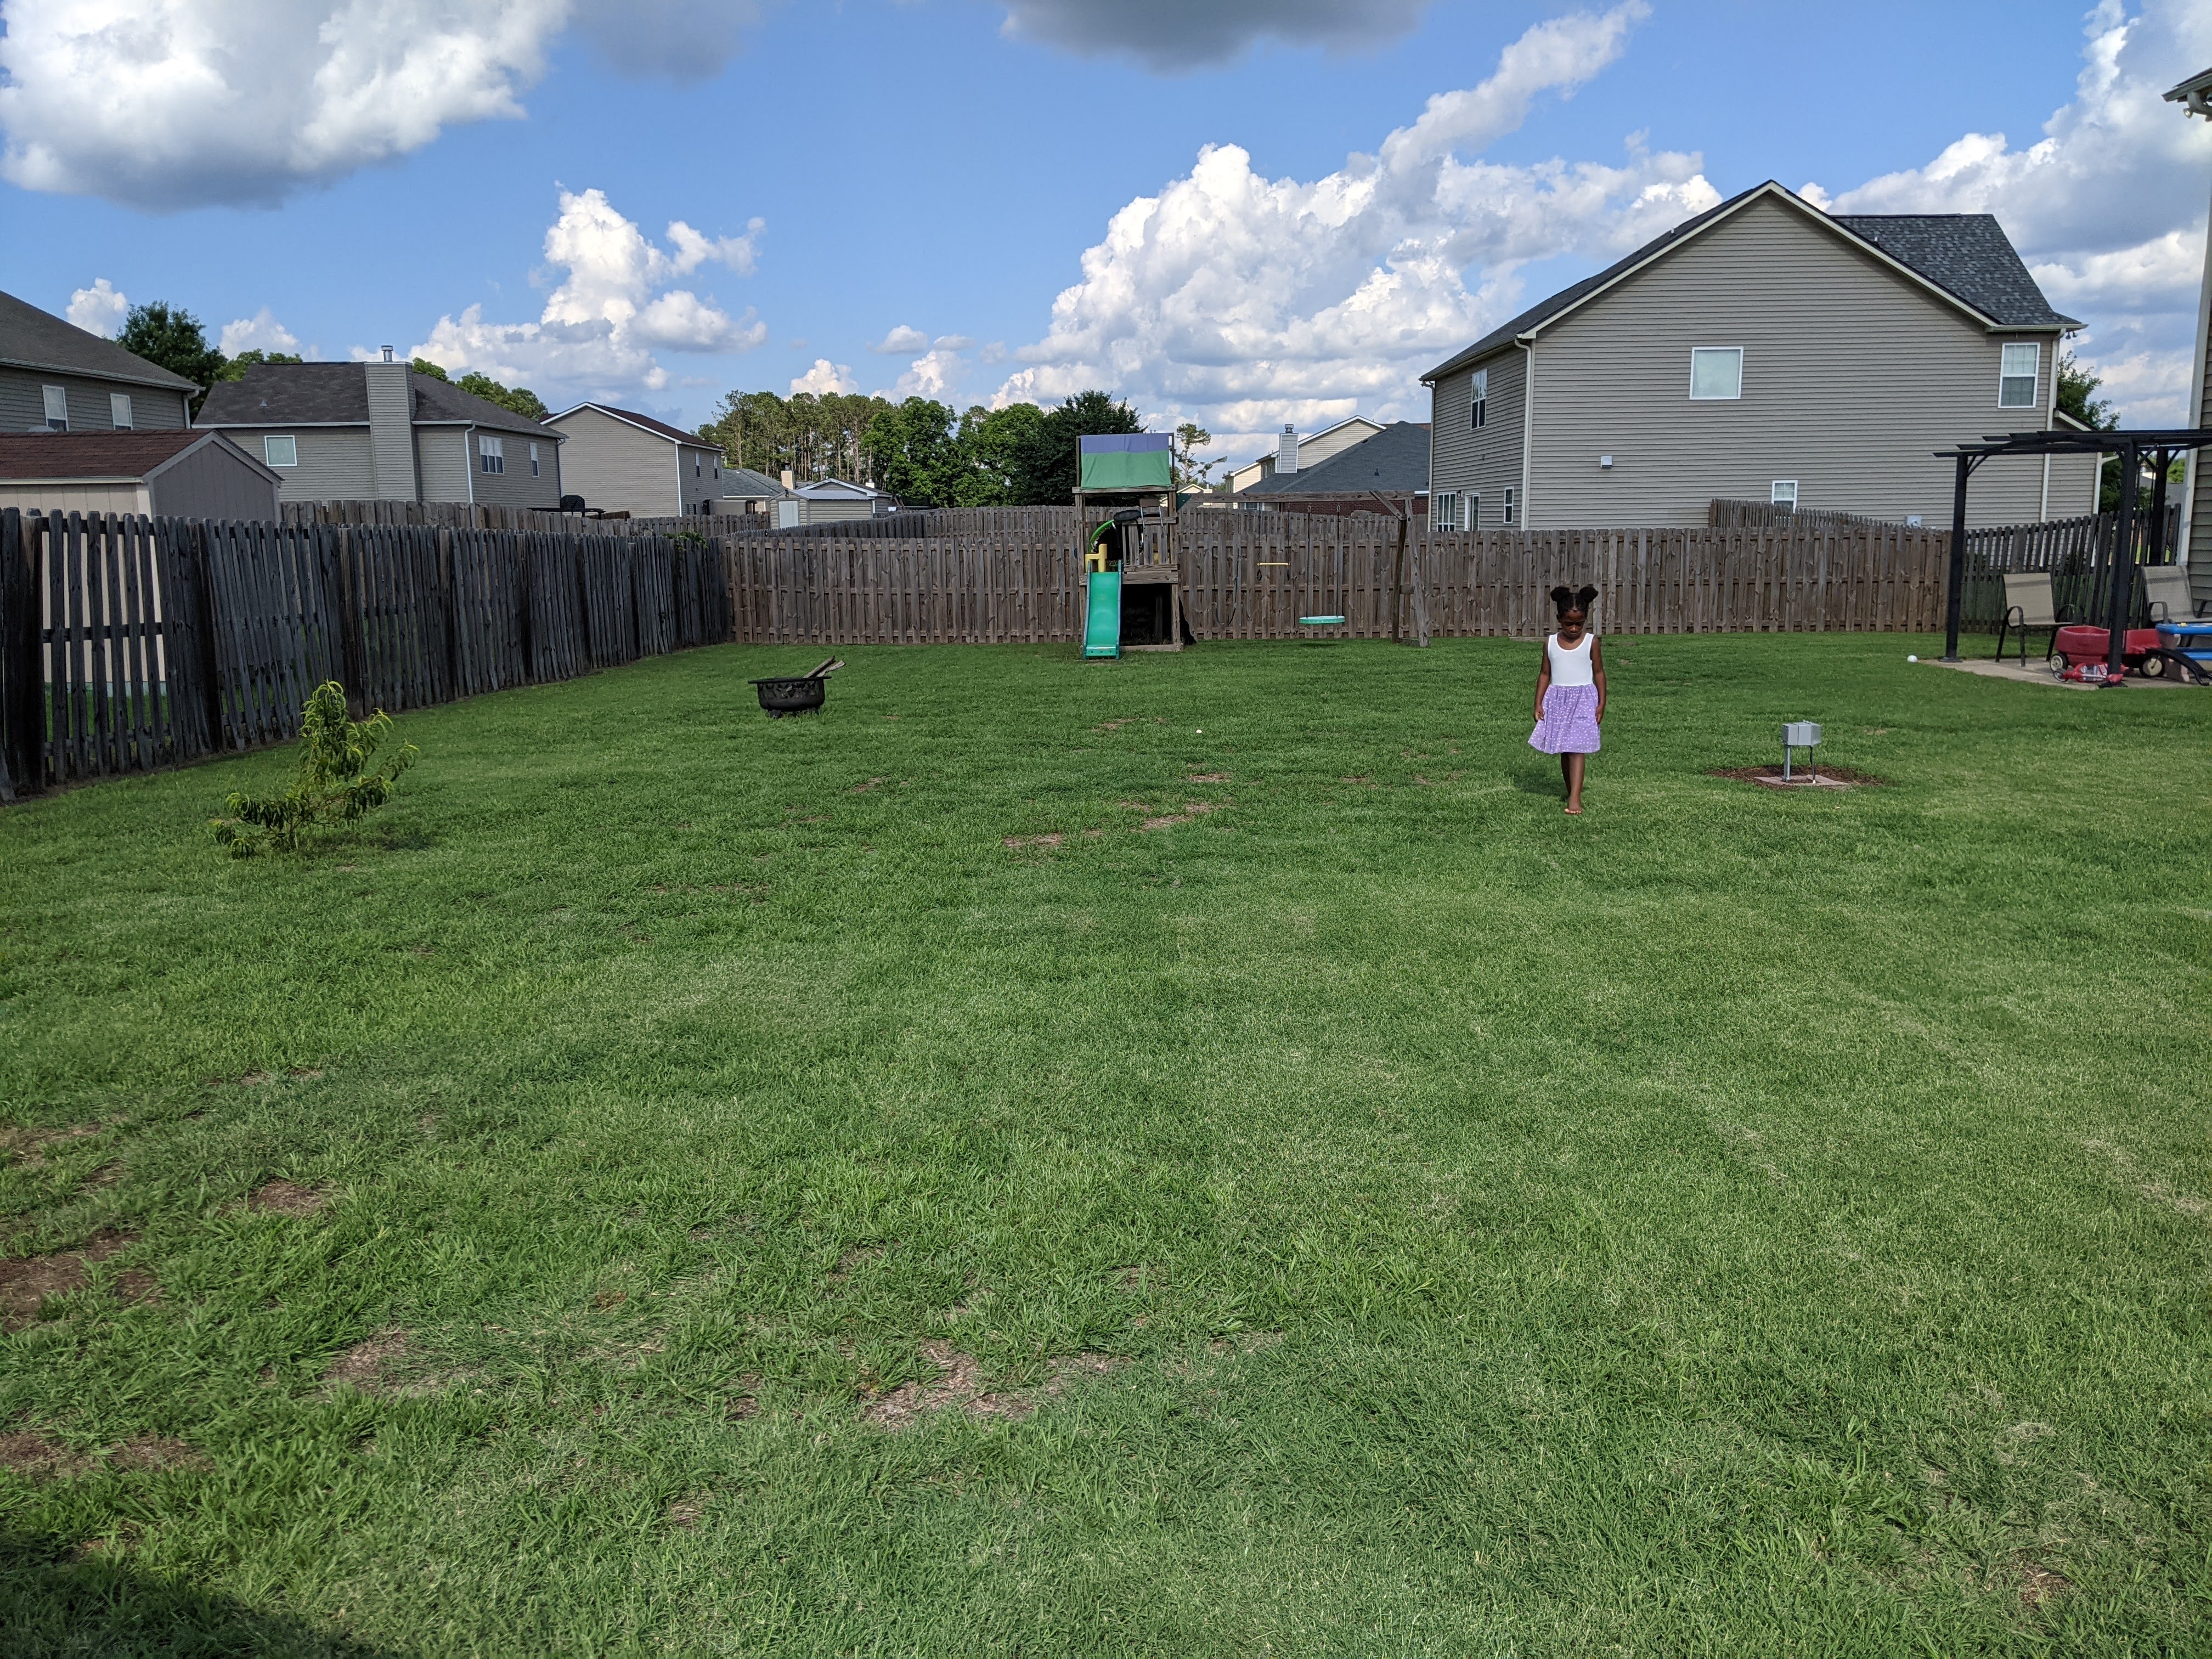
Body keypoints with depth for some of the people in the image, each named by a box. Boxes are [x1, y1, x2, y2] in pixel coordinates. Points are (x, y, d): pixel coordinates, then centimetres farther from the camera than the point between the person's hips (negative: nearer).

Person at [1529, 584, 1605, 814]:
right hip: (1557, 699, 3)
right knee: (1563, 749, 9)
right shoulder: (1551, 643, 4)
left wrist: (1601, 704, -2)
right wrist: (1538, 704, 4)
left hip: (1584, 699, -3)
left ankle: (1575, 798, -15)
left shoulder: (1591, 642, -2)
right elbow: (1545, 674, 8)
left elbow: (1599, 673, 2)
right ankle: (1570, 790, 22)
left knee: (1577, 748, -11)